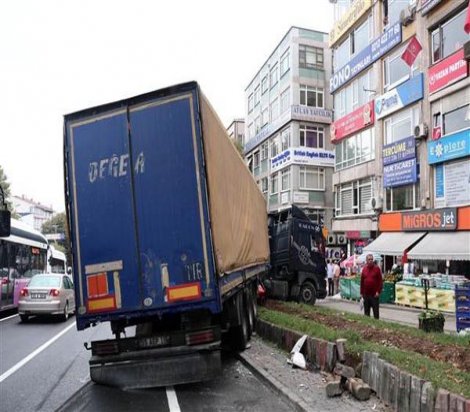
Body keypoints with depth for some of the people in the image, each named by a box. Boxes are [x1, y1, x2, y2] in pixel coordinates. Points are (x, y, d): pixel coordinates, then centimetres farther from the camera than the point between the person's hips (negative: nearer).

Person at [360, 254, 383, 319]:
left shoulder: (377, 268, -5)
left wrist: (378, 291, -13)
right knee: (366, 311, 13)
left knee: (375, 311, 3)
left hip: (374, 294, -4)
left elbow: (380, 281, -6)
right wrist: (361, 292, 8)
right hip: (366, 294, 4)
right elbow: (362, 282, 9)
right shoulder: (364, 269, 7)